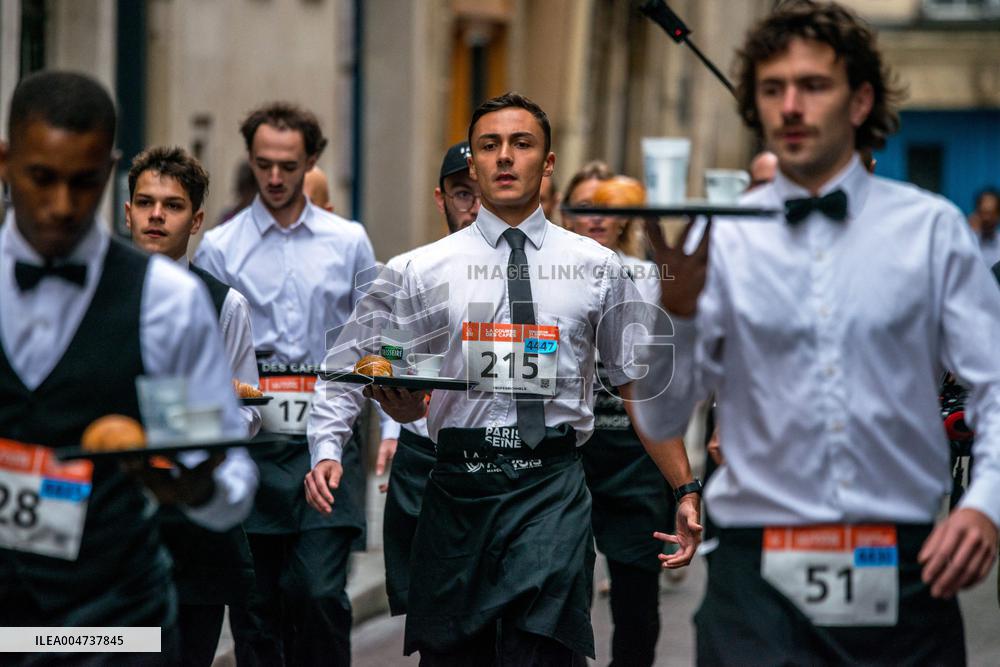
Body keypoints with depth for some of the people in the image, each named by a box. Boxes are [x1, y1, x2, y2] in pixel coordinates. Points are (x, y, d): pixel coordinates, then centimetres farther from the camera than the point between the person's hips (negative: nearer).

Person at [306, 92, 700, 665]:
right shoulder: (430, 269, 7)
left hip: (553, 488, -1)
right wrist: (327, 450, -7)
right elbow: (348, 367, 8)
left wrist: (686, 490, 5)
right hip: (459, 485, 1)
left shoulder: (597, 268, 7)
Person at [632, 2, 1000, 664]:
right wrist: (676, 311, -17)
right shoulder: (721, 239, 4)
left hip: (904, 575, 1)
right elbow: (660, 422, -1)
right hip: (760, 579, 0)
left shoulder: (932, 228, 5)